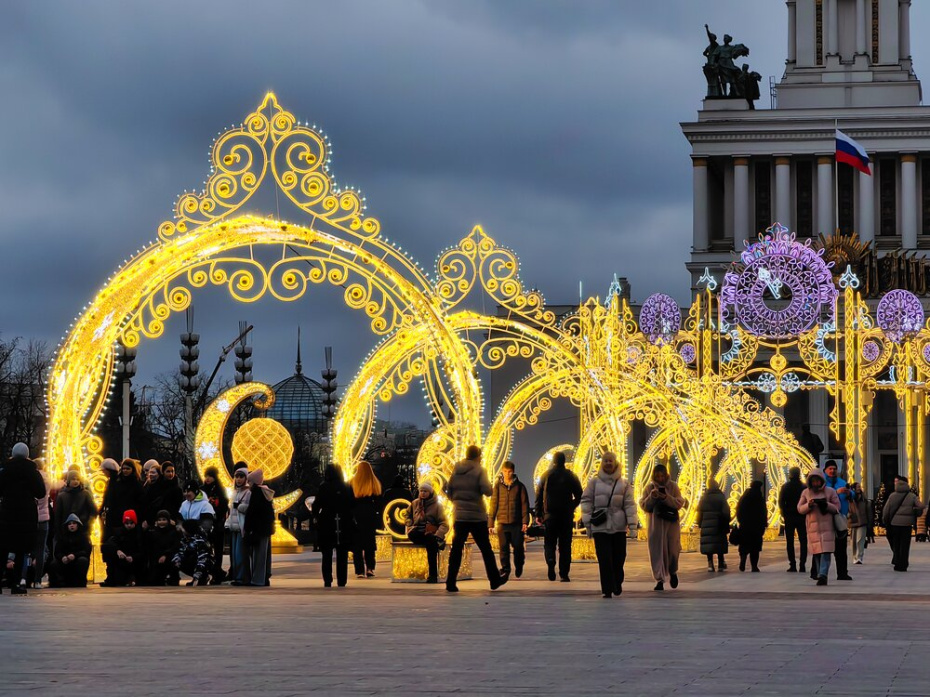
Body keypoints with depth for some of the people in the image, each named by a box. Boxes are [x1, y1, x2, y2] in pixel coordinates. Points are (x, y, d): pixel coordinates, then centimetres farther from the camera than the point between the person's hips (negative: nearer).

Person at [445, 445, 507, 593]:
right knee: (485, 548, 8)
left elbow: (449, 490, 10)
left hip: (459, 515, 4)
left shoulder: (456, 471, 6)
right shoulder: (479, 470, -8)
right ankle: (495, 580, 15)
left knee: (456, 549, 3)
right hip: (477, 516, -3)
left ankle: (451, 582, -4)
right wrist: (488, 483, 5)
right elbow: (487, 491, -15)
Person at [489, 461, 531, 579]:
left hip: (517, 522, -1)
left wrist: (525, 521, -5)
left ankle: (519, 567, 23)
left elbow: (524, 504, 3)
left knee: (518, 546, 1)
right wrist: (491, 523, 3)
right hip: (502, 522, 1)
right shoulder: (498, 486, 5)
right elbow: (493, 505, 6)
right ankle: (505, 569, 11)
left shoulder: (519, 486, 3)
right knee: (503, 548, 1)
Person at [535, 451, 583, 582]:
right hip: (566, 515, 0)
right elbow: (579, 495, 1)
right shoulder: (570, 476, 0)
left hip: (550, 515, 0)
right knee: (565, 545, 5)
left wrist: (538, 514, 5)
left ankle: (550, 562, -19)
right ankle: (564, 574, 1)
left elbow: (539, 496, 0)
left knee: (549, 542, 10)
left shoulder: (546, 476, 2)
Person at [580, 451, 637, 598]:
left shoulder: (623, 483, 6)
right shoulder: (594, 482, 4)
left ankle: (617, 583, 32)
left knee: (619, 557, 8)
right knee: (604, 559, -6)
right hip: (600, 527, -1)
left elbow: (629, 504, 3)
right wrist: (587, 520, -2)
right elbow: (586, 500, 6)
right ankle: (607, 590, -2)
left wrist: (631, 524, -5)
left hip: (619, 527, 1)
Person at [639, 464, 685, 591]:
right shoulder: (649, 487, 2)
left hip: (672, 523, 0)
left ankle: (672, 572, 33)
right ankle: (660, 580, -1)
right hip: (655, 524, 0)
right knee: (657, 552, -4)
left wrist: (666, 497, -20)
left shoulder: (672, 486, 0)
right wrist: (652, 497, -18)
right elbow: (643, 506, -1)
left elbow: (680, 504, -6)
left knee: (673, 550, 4)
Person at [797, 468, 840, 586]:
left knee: (826, 552, -13)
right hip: (812, 526, 2)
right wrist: (809, 505, -11)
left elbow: (837, 507, 3)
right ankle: (820, 575, 11)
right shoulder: (806, 493, 10)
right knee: (816, 553, 2)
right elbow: (800, 509, 8)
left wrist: (826, 505, -15)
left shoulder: (830, 491, 4)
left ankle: (822, 575, -20)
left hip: (827, 526, -2)